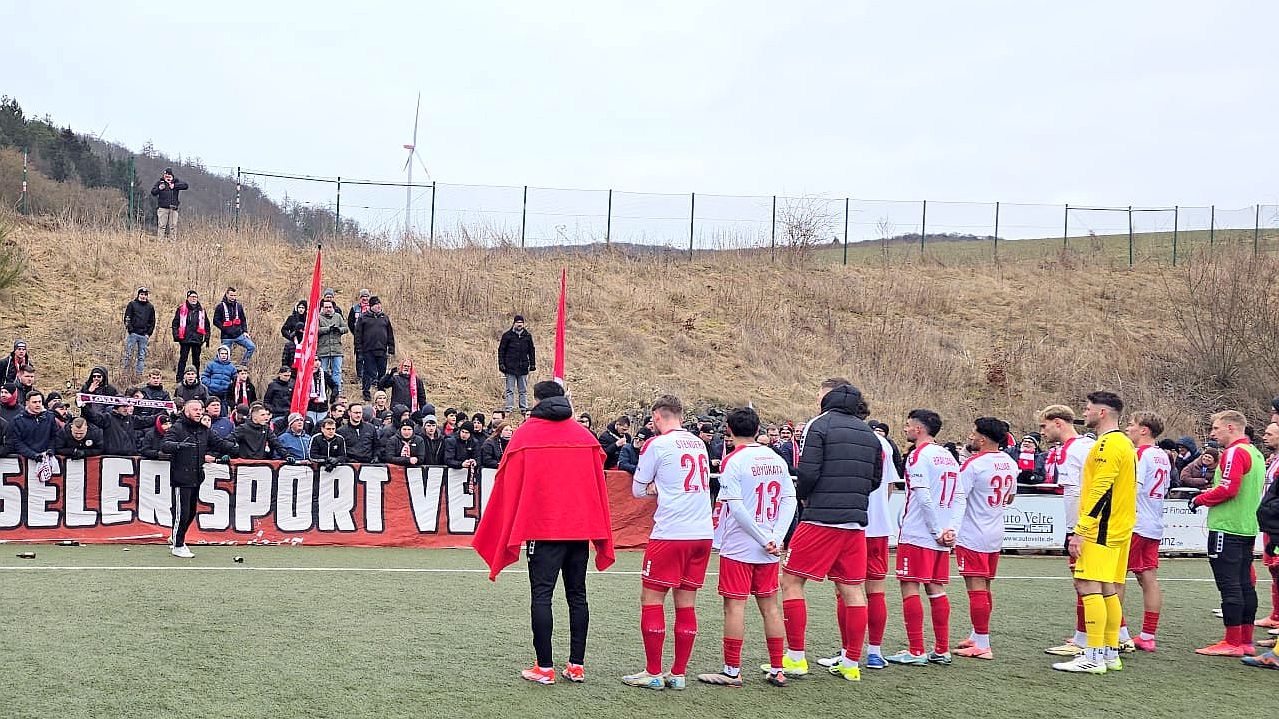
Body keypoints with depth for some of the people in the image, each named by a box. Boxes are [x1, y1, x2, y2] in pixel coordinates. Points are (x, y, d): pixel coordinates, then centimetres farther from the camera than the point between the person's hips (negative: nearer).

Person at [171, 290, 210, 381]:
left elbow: (206, 325, 15)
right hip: (185, 339, -3)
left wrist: (206, 339, 9)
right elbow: (175, 324, 1)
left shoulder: (201, 310, 11)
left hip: (197, 339, 3)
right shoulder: (181, 309, 1)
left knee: (196, 360, 9)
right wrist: (176, 337, -8)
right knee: (183, 359, -2)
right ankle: (179, 379, 2)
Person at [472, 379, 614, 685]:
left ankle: (545, 667, -2)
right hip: (581, 529, 4)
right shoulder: (585, 436, 9)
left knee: (542, 595, 0)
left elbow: (508, 487, 0)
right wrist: (602, 536, 18)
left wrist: (508, 537, 6)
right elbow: (599, 485, 11)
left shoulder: (525, 434, 0)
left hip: (543, 529, -4)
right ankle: (577, 665, 11)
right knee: (577, 594, 10)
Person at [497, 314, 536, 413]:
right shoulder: (507, 335, 1)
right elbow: (501, 350, 2)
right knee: (510, 390, -1)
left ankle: (524, 408, 14)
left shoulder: (527, 336, 9)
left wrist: (532, 364, 9)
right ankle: (508, 408, 1)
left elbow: (532, 350, 15)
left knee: (523, 390, 8)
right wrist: (501, 364, -5)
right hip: (510, 367, -3)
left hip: (523, 367, 3)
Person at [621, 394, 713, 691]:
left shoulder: (657, 444, -6)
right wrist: (661, 488, 10)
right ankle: (678, 674, 13)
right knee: (686, 603, 10)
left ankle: (653, 674, 6)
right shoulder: (699, 444, 12)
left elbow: (638, 490, 3)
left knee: (651, 600, 4)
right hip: (703, 533, 6)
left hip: (670, 533, -6)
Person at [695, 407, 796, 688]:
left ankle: (732, 671, 4)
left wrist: (764, 540, -13)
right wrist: (776, 538, -4)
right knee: (769, 605, 11)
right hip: (769, 549, 6)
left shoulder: (733, 461, -11)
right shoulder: (776, 459, 6)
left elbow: (736, 507, -18)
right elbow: (789, 500, 2)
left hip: (738, 546, -6)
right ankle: (777, 670, 14)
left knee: (734, 605, 0)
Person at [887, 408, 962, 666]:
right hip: (942, 537, 8)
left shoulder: (918, 456, -10)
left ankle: (916, 651, -3)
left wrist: (938, 531, -12)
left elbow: (923, 498, -17)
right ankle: (942, 650, 12)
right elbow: (958, 498, 9)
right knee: (936, 589, 11)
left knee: (910, 588, -3)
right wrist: (951, 530, 1)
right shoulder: (948, 456, 14)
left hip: (917, 535, -8)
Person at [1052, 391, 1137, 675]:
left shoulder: (1108, 444, -14)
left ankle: (1094, 657, -12)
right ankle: (1110, 653, 16)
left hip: (1101, 531, -10)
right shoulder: (1124, 443, 18)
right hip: (1119, 529, 10)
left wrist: (1080, 530, -20)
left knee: (1088, 587, -11)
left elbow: (1100, 491, -21)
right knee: (1107, 590, 12)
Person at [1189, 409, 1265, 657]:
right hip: (1248, 528, 10)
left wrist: (1200, 499, -5)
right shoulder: (1256, 454, 17)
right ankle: (1246, 641, 14)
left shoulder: (1234, 452, -13)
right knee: (1245, 585, 11)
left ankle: (1232, 642, -6)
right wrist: (1208, 496, 16)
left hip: (1226, 528, -10)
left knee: (1229, 585, -7)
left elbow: (1228, 489, -20)